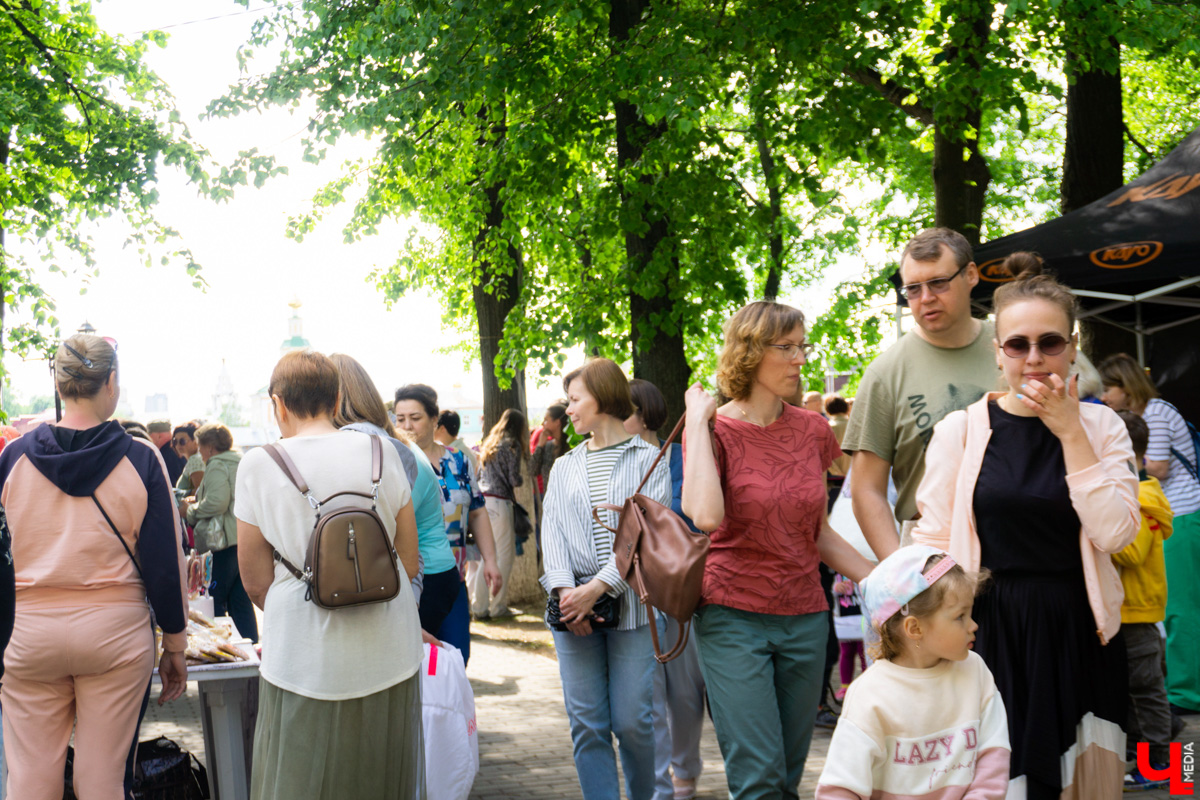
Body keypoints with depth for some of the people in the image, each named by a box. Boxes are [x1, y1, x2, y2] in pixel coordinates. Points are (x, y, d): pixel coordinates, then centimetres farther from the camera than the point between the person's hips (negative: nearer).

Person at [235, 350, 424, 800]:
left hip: (305, 658, -2)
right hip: (388, 657, 2)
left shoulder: (259, 465, -4)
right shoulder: (380, 454, 1)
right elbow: (409, 563, 6)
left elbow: (255, 582, 0)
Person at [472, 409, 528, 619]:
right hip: (499, 502, -7)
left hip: (482, 499, 7)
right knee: (503, 556, 1)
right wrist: (517, 480, 13)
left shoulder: (489, 443, 18)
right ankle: (498, 606, 2)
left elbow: (479, 473, 17)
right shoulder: (512, 445, -3)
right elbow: (514, 479, -8)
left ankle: (479, 605, 9)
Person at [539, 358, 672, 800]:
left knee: (631, 721, -1)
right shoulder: (564, 467, 17)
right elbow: (553, 531, 6)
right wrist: (564, 588, -12)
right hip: (573, 607, 4)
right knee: (587, 724, 2)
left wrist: (598, 587, -17)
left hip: (631, 603, -4)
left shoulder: (649, 460, 2)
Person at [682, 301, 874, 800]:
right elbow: (706, 515, -27)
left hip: (805, 618, 5)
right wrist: (698, 422, -17)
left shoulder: (813, 430, 7)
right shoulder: (714, 429, -6)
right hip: (734, 615, -5)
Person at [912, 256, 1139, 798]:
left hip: (1079, 633, 2)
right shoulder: (960, 430, -2)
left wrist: (1071, 434, -12)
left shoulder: (1101, 426, 3)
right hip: (990, 631, -2)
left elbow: (1115, 533, -9)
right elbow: (932, 545, 0)